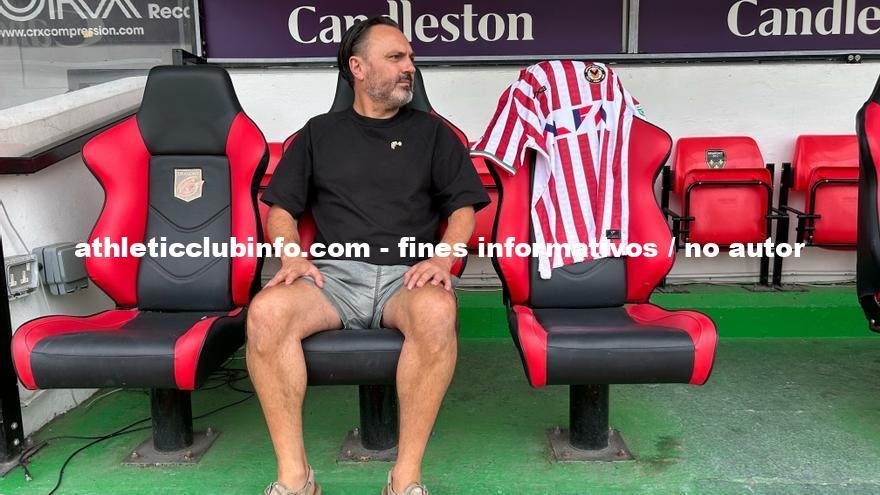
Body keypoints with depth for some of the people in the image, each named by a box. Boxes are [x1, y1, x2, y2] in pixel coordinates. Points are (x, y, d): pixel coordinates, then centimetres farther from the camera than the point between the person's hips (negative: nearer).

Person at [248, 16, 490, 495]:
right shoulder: (319, 132, 19)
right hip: (333, 273, 1)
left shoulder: (431, 131, 18)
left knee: (437, 312, -36)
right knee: (266, 310, -30)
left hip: (406, 275, 0)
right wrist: (292, 257, -4)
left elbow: (463, 207, 11)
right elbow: (281, 208, 16)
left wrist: (443, 258, -8)